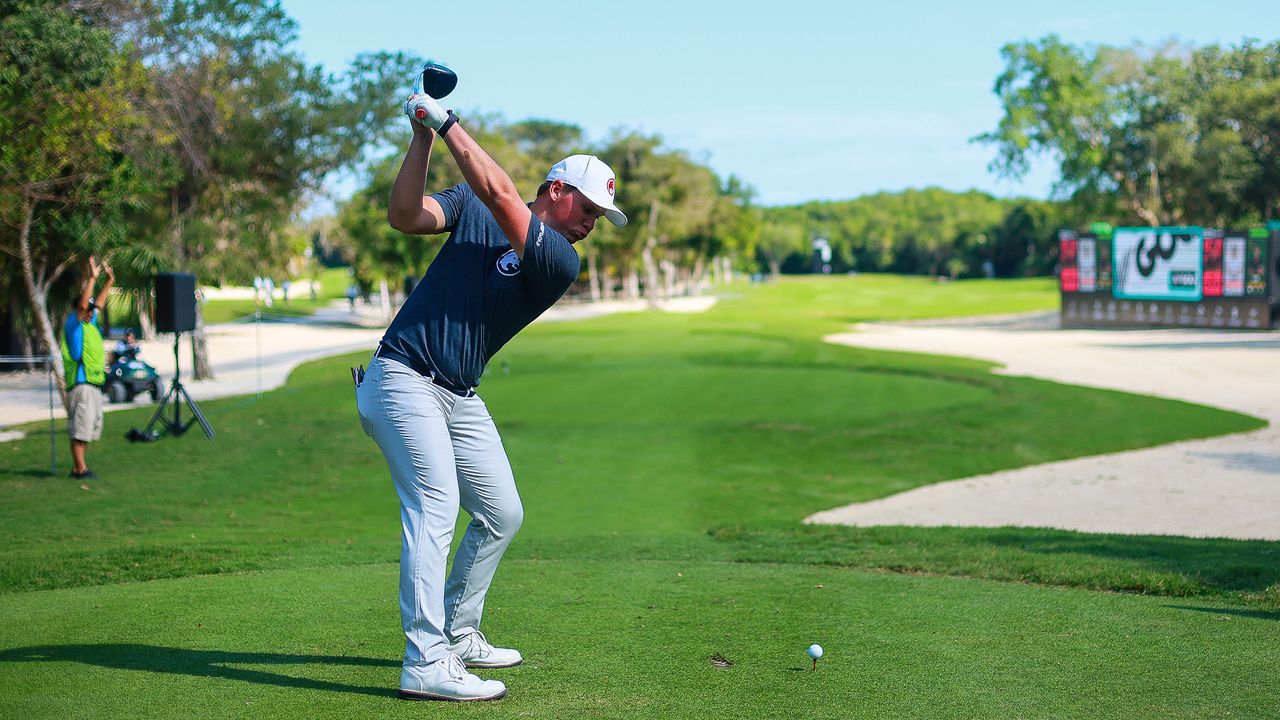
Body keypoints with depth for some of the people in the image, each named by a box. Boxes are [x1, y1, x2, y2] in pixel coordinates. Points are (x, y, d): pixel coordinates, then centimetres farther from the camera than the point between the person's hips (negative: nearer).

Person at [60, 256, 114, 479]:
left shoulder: (90, 324, 16)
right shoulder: (73, 324, -6)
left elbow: (98, 303, 31)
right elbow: (82, 304, -23)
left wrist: (110, 281, 32)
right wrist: (92, 278, -22)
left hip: (94, 384, 9)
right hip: (81, 384, -9)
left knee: (91, 427, 12)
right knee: (80, 428, -9)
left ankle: (78, 466, 18)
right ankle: (80, 468, -10)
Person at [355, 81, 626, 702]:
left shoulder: (561, 262, -2)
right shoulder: (472, 210, 0)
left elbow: (500, 195, -15)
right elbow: (404, 215, -13)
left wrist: (445, 121, -16)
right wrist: (422, 134, -21)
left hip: (461, 397, 5)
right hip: (403, 378, -5)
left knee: (502, 514, 10)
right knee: (435, 505, -18)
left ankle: (458, 635, 28)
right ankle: (425, 664, -21)